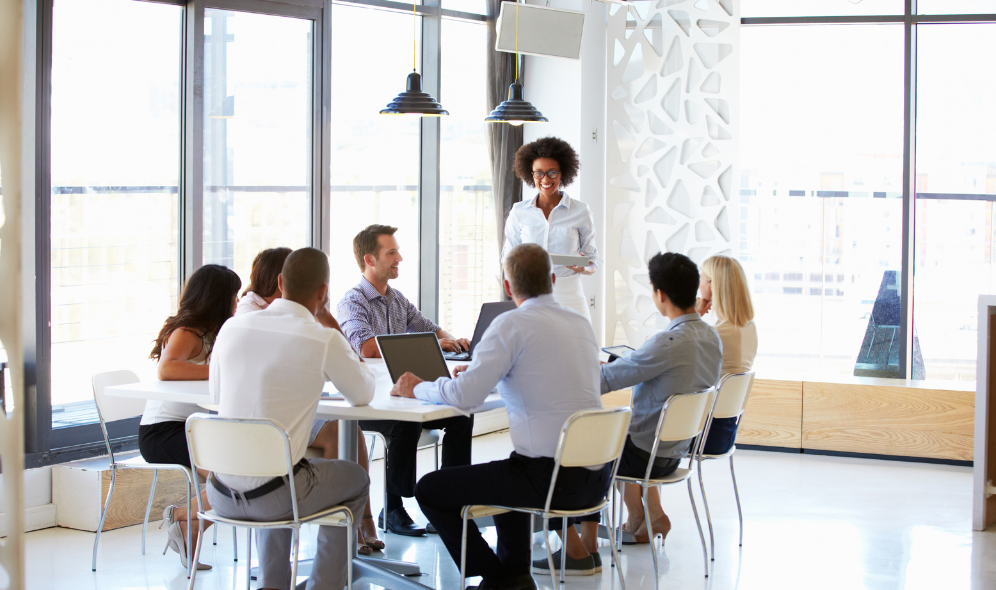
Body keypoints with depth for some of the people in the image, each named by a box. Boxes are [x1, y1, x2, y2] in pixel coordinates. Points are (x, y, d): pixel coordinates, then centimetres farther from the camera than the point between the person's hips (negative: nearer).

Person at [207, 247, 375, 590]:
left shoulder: (233, 327, 1)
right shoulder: (325, 340, -12)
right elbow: (363, 395, 5)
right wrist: (355, 362, 27)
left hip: (220, 495, 5)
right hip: (270, 493, -5)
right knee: (355, 479, 24)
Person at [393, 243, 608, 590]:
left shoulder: (512, 324, -11)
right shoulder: (582, 324, 11)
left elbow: (463, 397, -15)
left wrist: (416, 389, 4)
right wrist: (485, 373, 33)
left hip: (551, 478, -8)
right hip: (598, 477, 8)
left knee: (430, 490, 7)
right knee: (507, 474, 38)